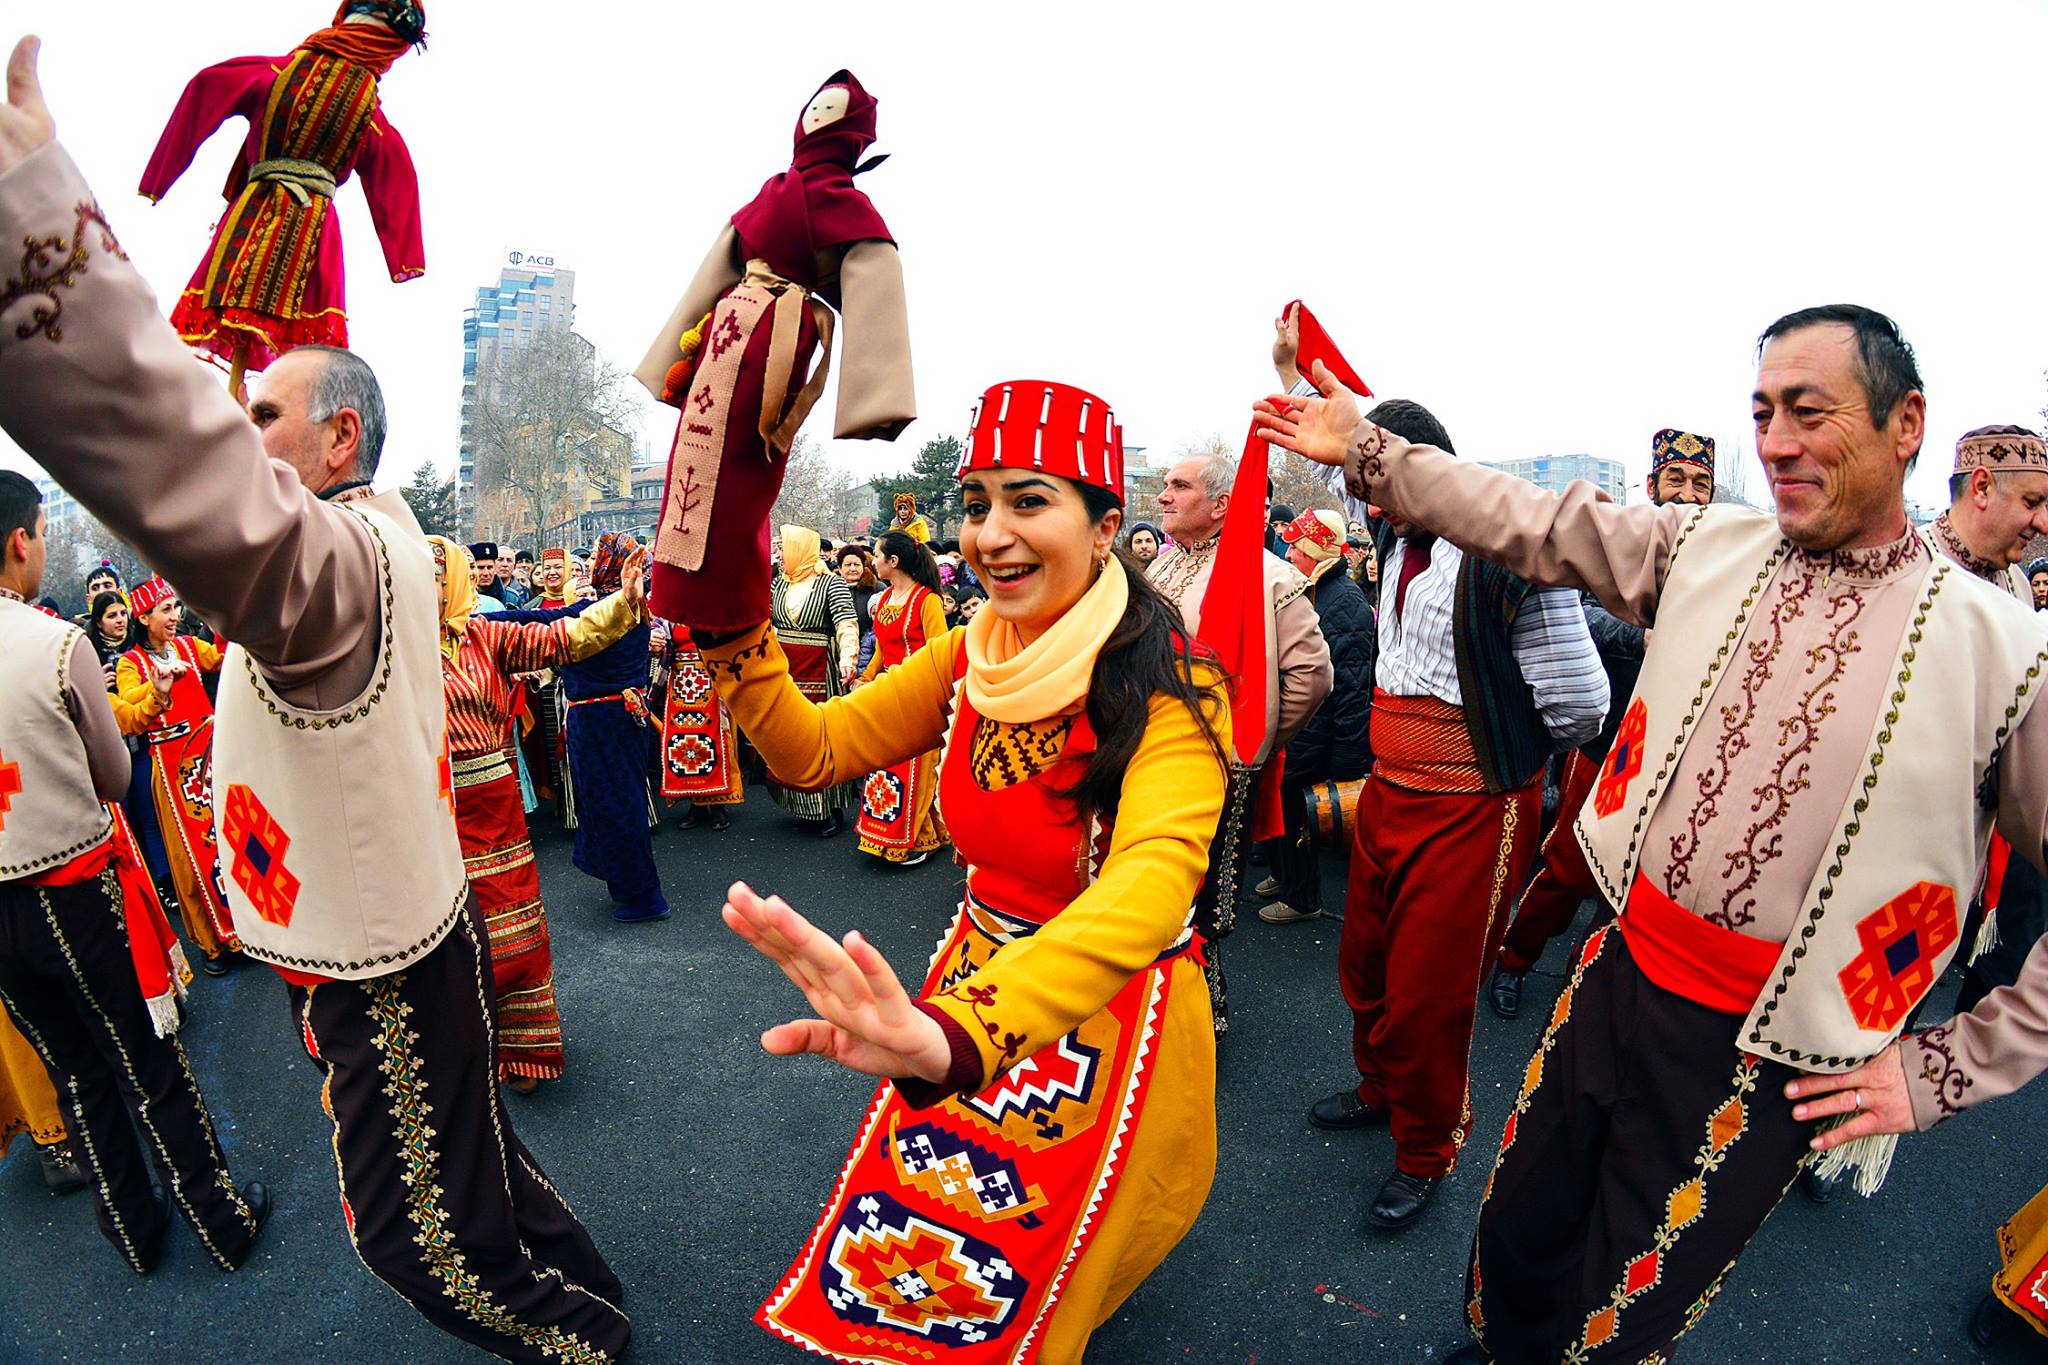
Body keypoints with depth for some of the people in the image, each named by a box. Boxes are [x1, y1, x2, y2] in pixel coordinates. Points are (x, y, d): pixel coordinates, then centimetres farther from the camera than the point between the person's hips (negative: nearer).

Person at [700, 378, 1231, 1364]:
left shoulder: (1168, 683, -27)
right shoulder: (966, 658, -6)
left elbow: (1153, 877, -44)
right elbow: (815, 749, -3)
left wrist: (953, 1035, -60)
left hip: (1106, 1013, -5)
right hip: (977, 977, 5)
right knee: (915, 1267, 27)